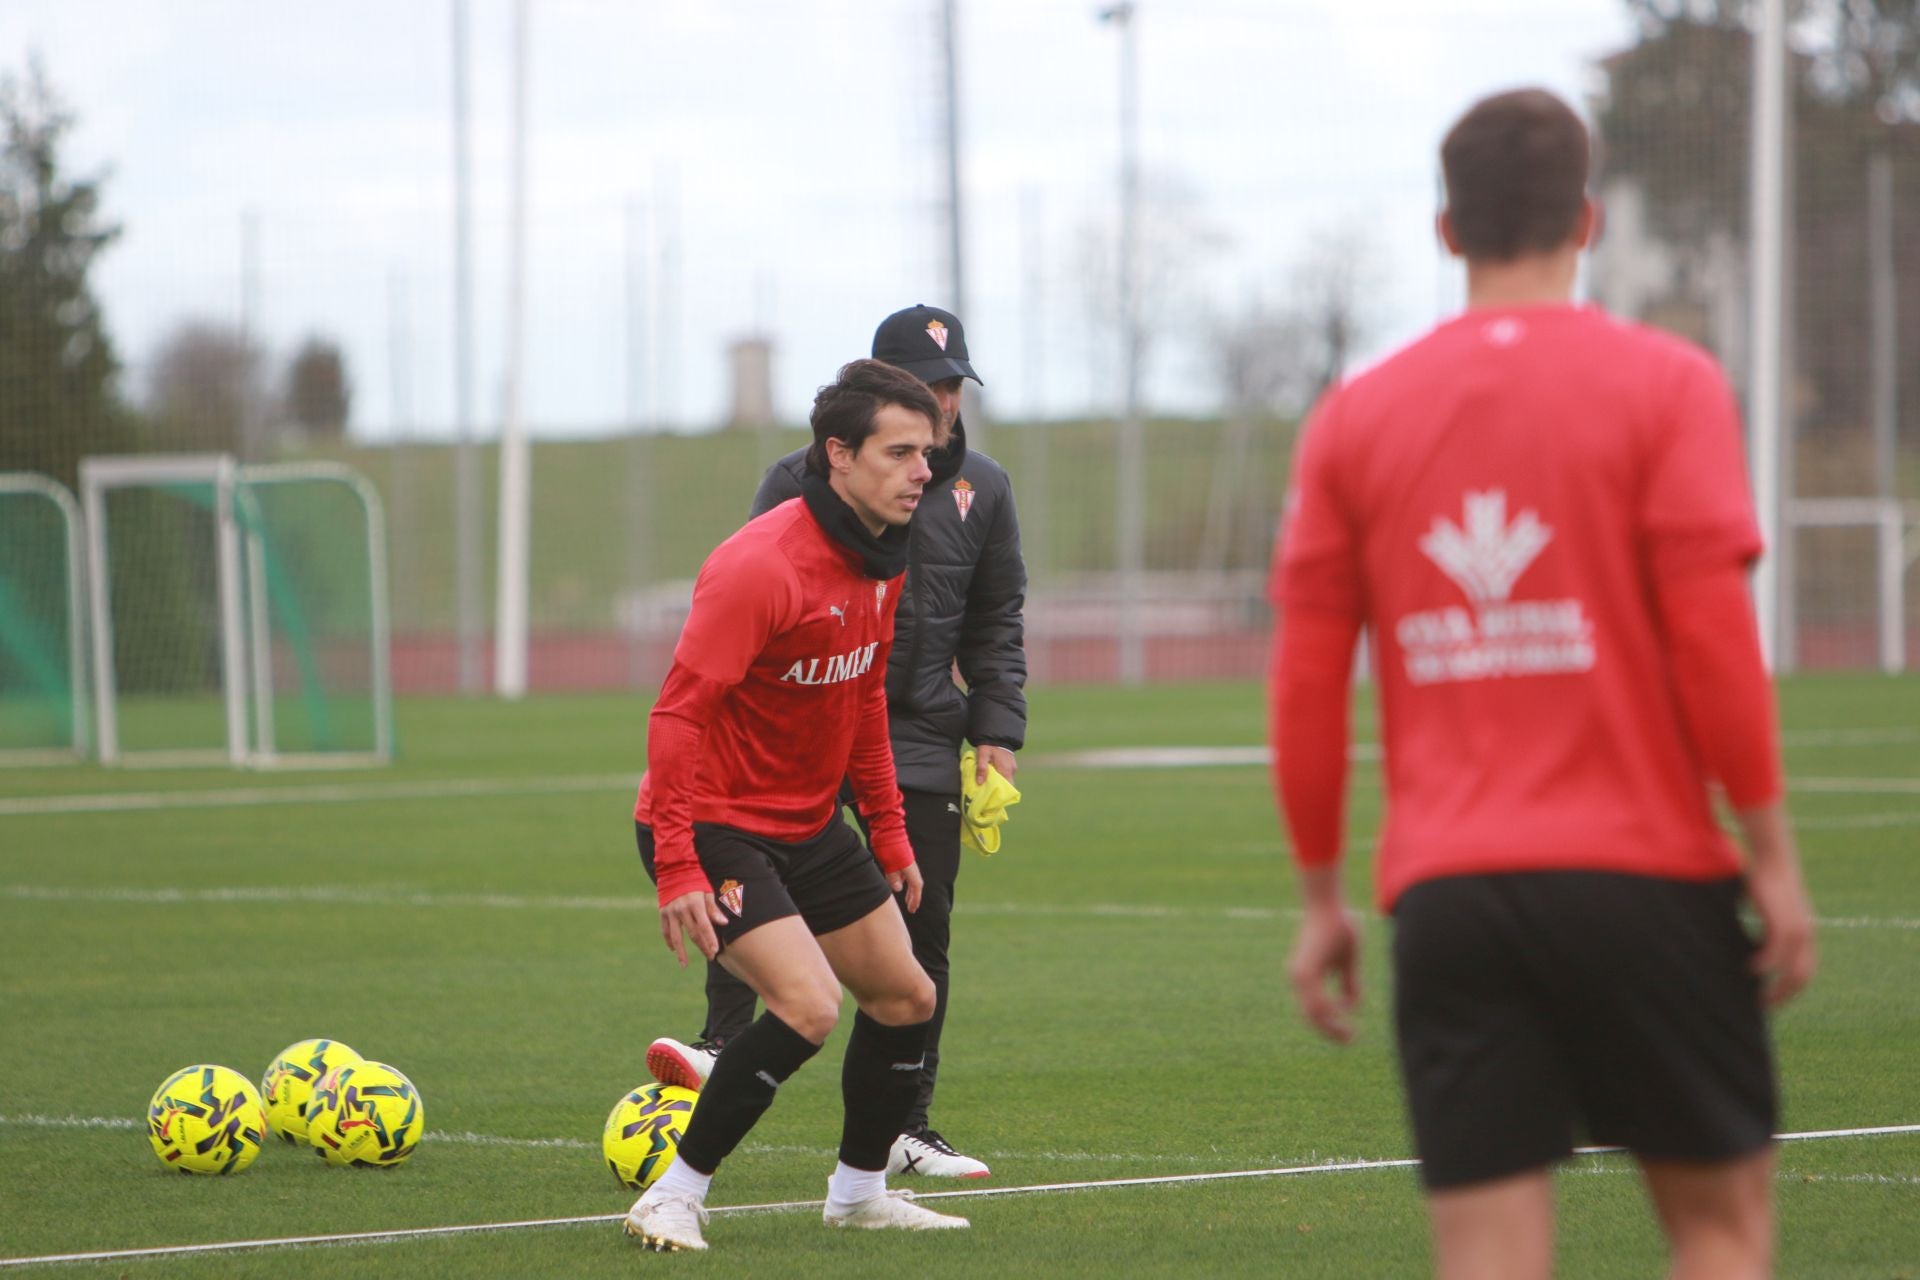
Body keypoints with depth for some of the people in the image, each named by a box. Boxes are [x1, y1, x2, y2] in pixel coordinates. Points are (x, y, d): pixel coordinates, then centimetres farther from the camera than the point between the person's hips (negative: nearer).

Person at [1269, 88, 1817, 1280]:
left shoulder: (1356, 418, 7)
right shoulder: (1665, 385, -2)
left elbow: (1306, 680, 6)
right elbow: (1715, 638, -9)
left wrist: (1322, 897, 14)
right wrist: (1772, 853, -2)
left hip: (1446, 899, 2)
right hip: (1643, 872, -2)